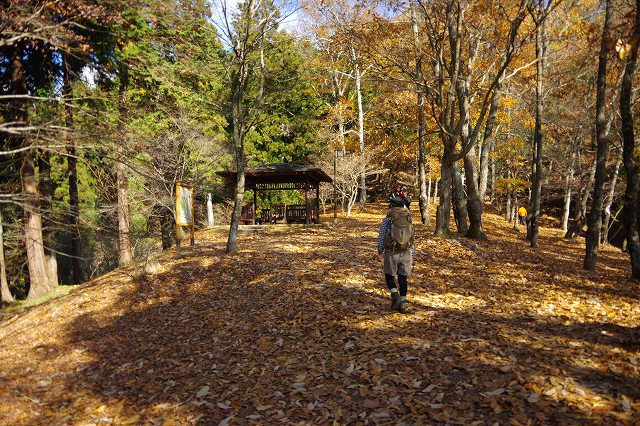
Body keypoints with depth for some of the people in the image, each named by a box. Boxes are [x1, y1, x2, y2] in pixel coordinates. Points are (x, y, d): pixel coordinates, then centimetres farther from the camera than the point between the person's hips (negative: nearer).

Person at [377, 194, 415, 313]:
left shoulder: (387, 220, -4)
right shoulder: (409, 220, 6)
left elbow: (381, 237, -2)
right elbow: (413, 238, 9)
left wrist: (380, 252, 12)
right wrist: (412, 254, 17)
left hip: (391, 253, -3)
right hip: (406, 253, 3)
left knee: (389, 276, 15)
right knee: (403, 278, 11)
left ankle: (395, 296, -5)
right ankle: (402, 304, 14)